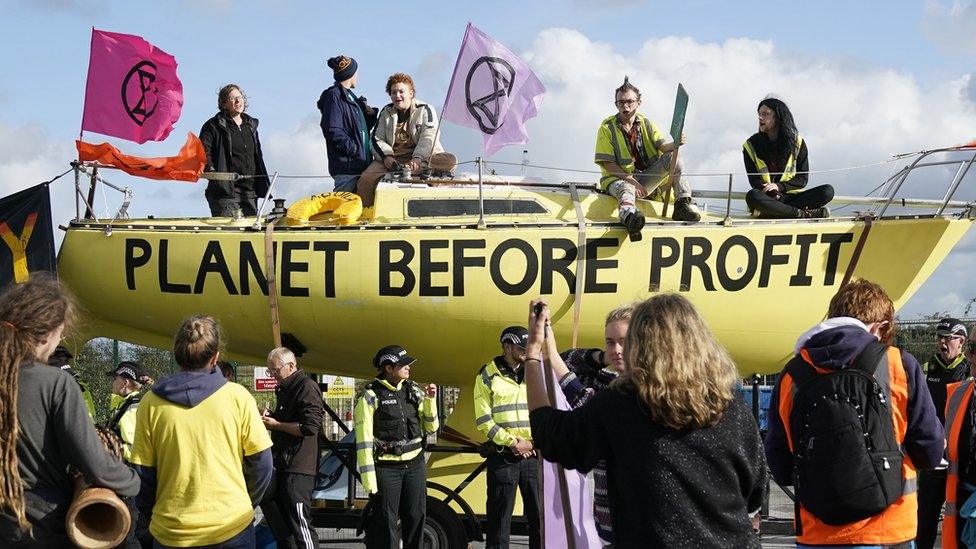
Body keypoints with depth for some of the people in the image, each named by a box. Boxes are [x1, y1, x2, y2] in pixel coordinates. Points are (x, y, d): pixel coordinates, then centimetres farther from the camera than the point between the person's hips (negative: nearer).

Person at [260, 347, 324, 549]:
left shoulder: (307, 387, -11)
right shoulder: (283, 389, 19)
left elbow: (310, 427, -20)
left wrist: (275, 424, -12)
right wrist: (269, 419, 11)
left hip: (298, 468, -10)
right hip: (281, 464, 10)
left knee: (300, 523, -10)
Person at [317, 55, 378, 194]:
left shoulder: (350, 96, 21)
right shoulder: (334, 96, -7)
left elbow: (363, 128, 29)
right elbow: (332, 130, -16)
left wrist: (370, 114, 9)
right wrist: (356, 150, -16)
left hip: (360, 164, 9)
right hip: (346, 165, -9)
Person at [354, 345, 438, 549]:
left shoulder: (414, 391, 10)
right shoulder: (370, 396, -7)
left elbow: (431, 427, 15)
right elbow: (364, 441, -9)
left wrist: (430, 400, -1)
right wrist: (369, 480, -14)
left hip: (415, 464, 5)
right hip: (386, 468, -5)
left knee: (416, 517, 10)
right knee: (385, 523, -2)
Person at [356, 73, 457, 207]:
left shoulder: (425, 110, 4)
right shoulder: (386, 112, 16)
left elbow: (428, 138, -11)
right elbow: (377, 139, 10)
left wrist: (418, 158, -30)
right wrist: (386, 156, -12)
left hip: (423, 157, -2)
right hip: (392, 159, 2)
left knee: (450, 160, -31)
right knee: (365, 181, -25)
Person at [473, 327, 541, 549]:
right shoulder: (487, 377, 0)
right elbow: (483, 421, -5)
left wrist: (532, 442, -6)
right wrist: (512, 443, -11)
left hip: (532, 454, 4)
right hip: (502, 456, -3)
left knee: (539, 514, 5)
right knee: (500, 517, 2)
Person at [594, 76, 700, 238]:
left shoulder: (646, 124, 10)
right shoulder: (607, 127, -2)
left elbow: (662, 146, -4)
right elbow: (608, 165, -8)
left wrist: (674, 144, -30)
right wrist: (632, 181, -18)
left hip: (648, 179, 4)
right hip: (620, 178, -4)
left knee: (672, 157, -17)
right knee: (626, 189, -40)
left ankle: (683, 204, -23)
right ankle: (629, 214, -76)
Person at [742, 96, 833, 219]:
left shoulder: (797, 143, 5)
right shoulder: (751, 145, 2)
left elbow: (803, 179, 3)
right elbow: (754, 181, -2)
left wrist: (779, 186, -14)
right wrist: (774, 194, -21)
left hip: (791, 196, 2)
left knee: (828, 191, -21)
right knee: (752, 196, -37)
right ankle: (807, 214, -32)